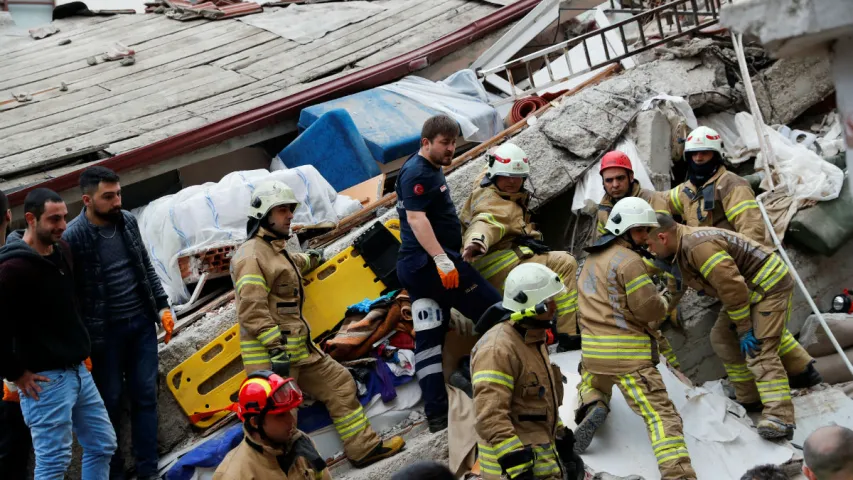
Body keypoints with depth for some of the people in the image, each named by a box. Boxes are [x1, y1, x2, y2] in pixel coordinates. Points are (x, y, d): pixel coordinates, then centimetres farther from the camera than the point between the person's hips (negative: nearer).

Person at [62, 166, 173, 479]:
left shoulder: (128, 221, 2)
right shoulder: (73, 237, -16)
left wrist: (162, 307, 9)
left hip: (142, 324, 5)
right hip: (104, 332, -5)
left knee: (145, 395, 8)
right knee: (110, 401, 6)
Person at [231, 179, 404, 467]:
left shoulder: (277, 251, 18)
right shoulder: (251, 256, -14)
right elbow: (252, 311, -23)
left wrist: (311, 260, 61)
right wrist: (276, 349, -27)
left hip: (299, 349, 10)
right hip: (271, 355, -10)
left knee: (339, 383, 13)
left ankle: (363, 447, 18)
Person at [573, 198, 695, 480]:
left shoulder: (593, 258, 15)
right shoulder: (630, 261, -11)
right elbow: (650, 309, -13)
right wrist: (664, 299, 8)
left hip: (592, 348, 7)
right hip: (627, 352, -7)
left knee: (592, 384, 37)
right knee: (661, 414, -9)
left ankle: (591, 407, 3)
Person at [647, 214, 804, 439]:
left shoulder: (698, 246, -29)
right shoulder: (681, 247, 4)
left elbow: (732, 286, -29)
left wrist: (744, 329, -22)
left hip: (770, 286, -11)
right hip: (748, 288, 11)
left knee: (758, 351, -18)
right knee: (723, 338, 13)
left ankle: (779, 417, -24)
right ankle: (749, 398, 20)